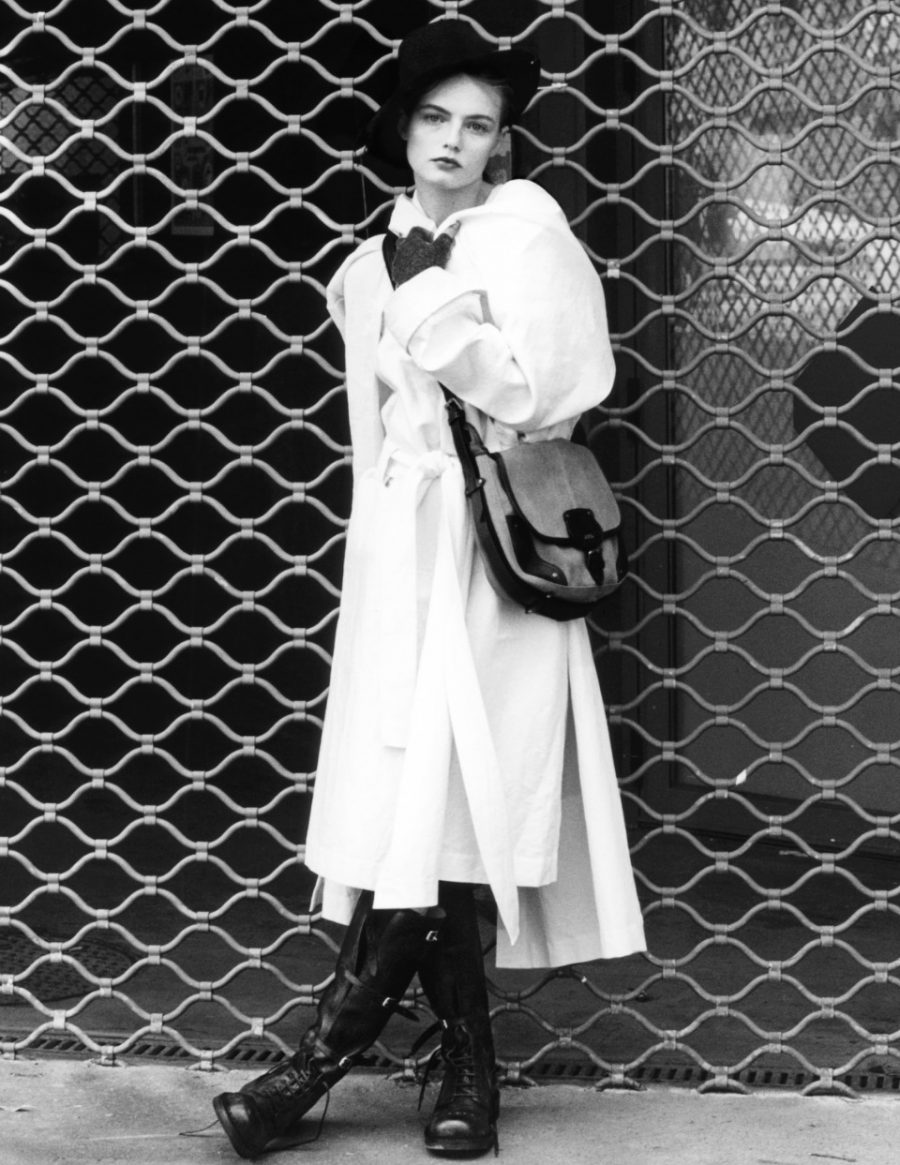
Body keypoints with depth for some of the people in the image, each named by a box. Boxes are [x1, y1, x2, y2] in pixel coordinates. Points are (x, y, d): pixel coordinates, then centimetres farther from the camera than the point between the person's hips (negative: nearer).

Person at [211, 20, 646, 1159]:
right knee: (412, 813, -1)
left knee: (433, 806, -9)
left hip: (492, 545, -4)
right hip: (397, 543, 5)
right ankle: (467, 1068, 6)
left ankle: (325, 1057, -3)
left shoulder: (524, 227, 1)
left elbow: (528, 392, -8)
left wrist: (428, 293, -10)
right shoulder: (369, 268, 15)